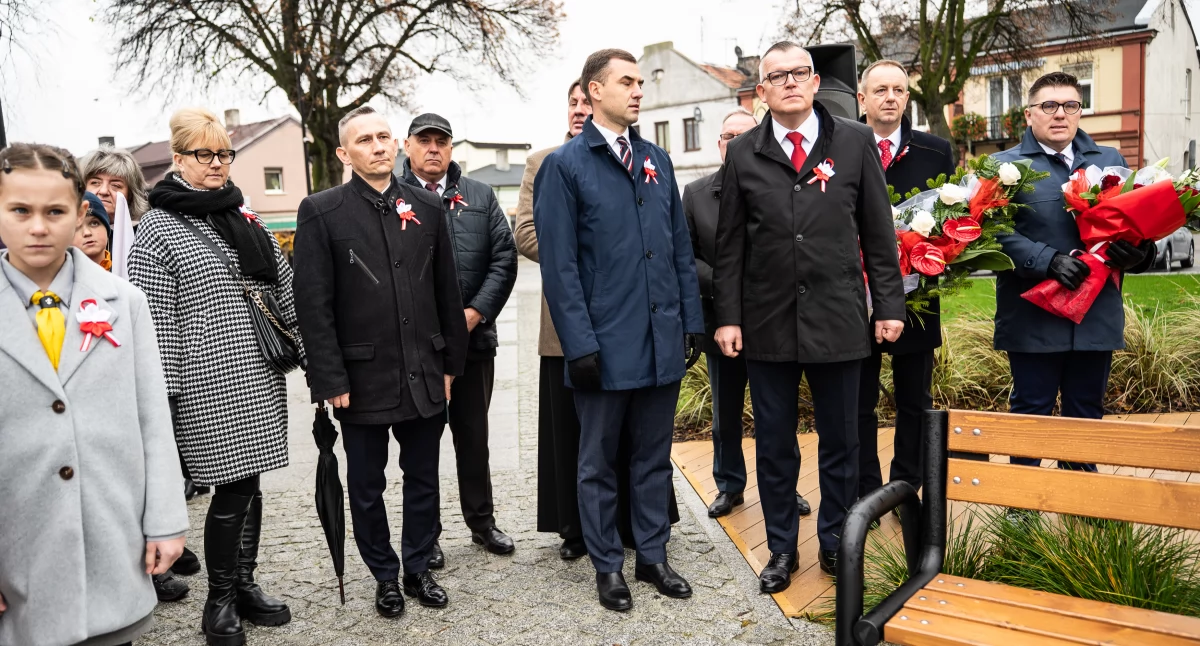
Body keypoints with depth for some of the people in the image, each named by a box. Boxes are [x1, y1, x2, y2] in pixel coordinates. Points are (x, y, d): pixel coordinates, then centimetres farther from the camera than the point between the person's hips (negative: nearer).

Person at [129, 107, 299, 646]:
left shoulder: (244, 217, 12)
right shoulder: (158, 227, -6)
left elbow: (285, 289, 15)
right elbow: (152, 320, -10)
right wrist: (163, 395, -13)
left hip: (260, 377, 6)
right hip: (210, 385, -6)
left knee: (248, 484, 13)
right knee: (232, 489, -1)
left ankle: (245, 586, 29)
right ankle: (220, 602, 18)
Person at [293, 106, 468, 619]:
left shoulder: (426, 207, 6)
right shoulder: (321, 212, -5)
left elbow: (447, 293, 8)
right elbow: (314, 305, -8)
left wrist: (451, 364, 6)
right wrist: (331, 379, -11)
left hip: (425, 377, 3)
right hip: (362, 379, -2)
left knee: (423, 480, 14)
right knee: (367, 487, 12)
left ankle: (419, 570, 32)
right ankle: (385, 577, 31)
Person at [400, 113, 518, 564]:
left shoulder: (480, 196, 10)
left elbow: (504, 258, 4)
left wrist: (474, 313, -7)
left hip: (474, 338, 3)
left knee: (473, 437, 14)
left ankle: (482, 522, 29)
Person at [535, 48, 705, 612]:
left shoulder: (657, 160, 11)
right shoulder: (564, 165, -5)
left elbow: (681, 248, 12)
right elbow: (559, 264, -10)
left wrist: (692, 322, 7)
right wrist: (580, 344, -14)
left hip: (662, 342, 5)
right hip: (606, 344, -5)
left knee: (654, 457, 15)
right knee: (599, 462, 10)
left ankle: (653, 555, 30)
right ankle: (607, 565, 25)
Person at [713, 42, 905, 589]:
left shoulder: (856, 142, 3)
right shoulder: (743, 154, 4)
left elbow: (878, 232, 4)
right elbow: (730, 245, 4)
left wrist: (889, 306, 1)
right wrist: (728, 316, -2)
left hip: (837, 317, 0)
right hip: (766, 320, 0)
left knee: (840, 441, 11)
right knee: (774, 443, 10)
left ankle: (836, 542, 30)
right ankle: (781, 548, 26)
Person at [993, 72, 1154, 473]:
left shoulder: (1111, 162, 14)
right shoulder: (1005, 166, 0)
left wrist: (1140, 252, -10)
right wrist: (1050, 260, -24)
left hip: (1097, 316, 4)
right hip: (1033, 318, -4)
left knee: (1087, 414, 14)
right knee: (1030, 413, 6)